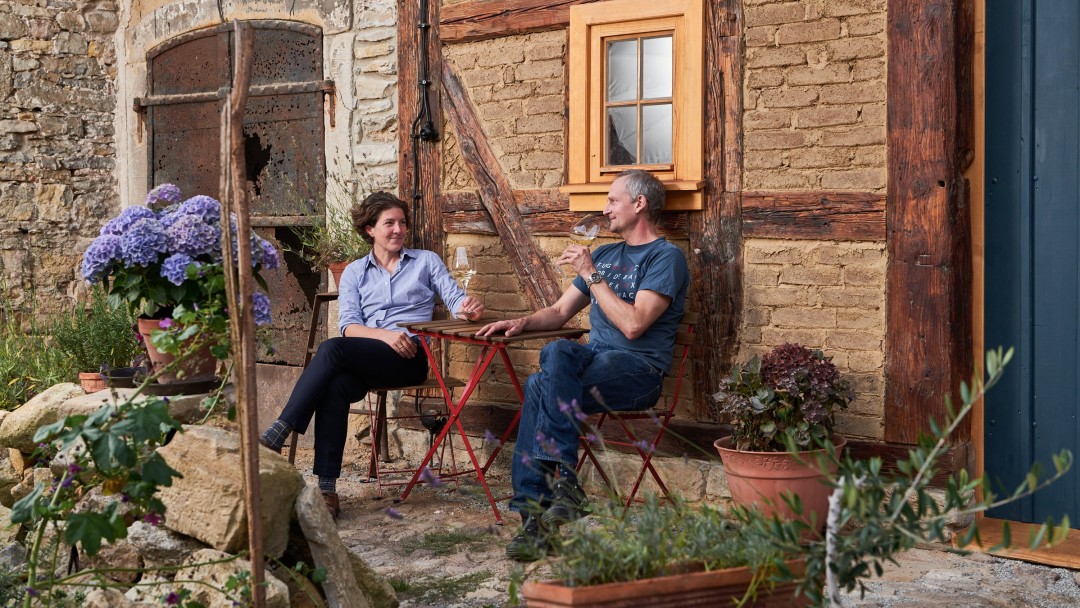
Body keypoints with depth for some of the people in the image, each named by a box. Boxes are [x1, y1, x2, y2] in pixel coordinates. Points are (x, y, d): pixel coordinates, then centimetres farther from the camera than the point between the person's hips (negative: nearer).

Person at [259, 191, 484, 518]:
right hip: (364, 361, 3)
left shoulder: (426, 261, 18)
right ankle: (326, 488, -37)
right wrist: (385, 335, -13)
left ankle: (278, 434, -33)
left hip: (411, 357, -3)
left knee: (332, 348, -29)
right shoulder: (354, 272, 21)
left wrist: (468, 308, -19)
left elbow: (455, 300, 6)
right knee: (335, 387, -34)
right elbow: (349, 325, 7)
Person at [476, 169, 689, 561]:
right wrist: (523, 322, 7)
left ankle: (562, 482, -35)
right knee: (538, 386, -28)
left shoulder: (666, 257, -1)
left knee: (557, 354, -33)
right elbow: (560, 312, 28)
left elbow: (633, 325, -14)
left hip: (640, 370, -6)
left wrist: (592, 275, -8)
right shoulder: (605, 255, 26)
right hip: (595, 361, 6)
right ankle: (536, 514, -33)